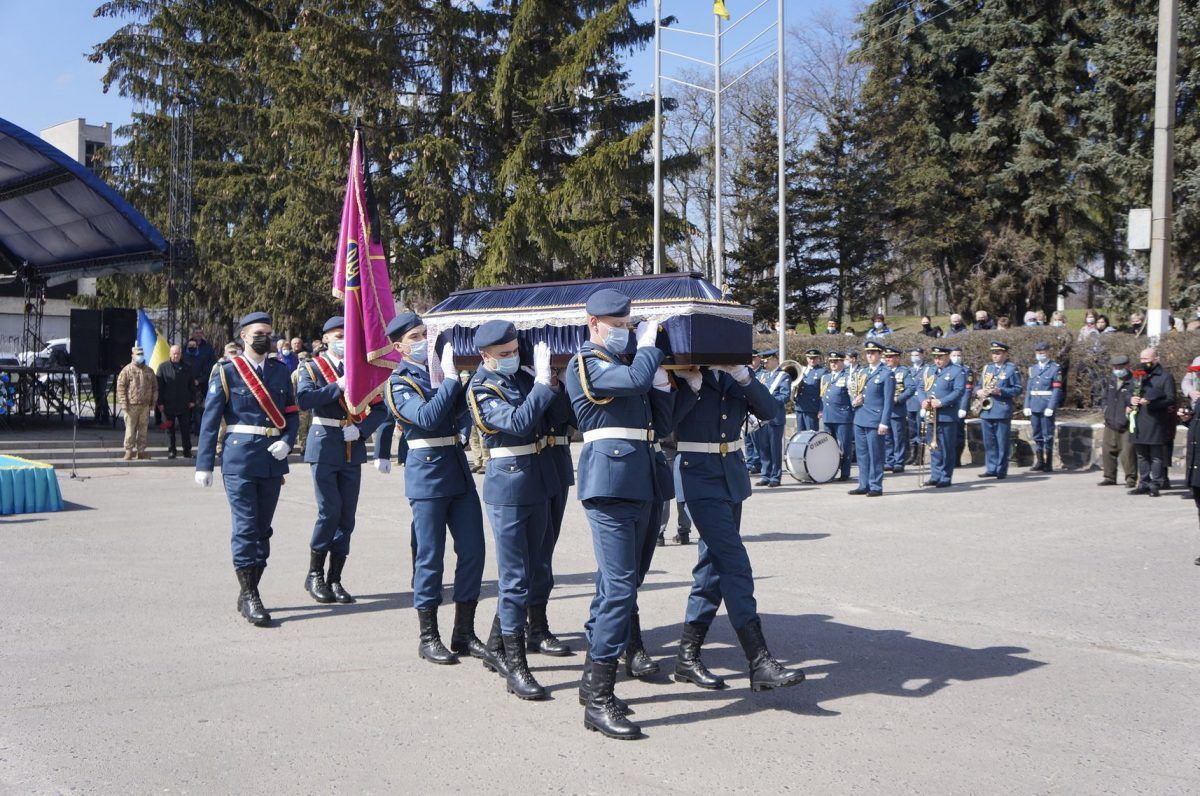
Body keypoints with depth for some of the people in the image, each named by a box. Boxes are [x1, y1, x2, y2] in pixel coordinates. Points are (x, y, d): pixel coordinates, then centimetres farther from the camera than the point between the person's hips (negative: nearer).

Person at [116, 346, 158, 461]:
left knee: (143, 429, 9)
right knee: (130, 429, -3)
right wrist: (123, 403, -11)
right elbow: (121, 387, -4)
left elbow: (155, 386, 19)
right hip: (132, 405, -4)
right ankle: (129, 451, 3)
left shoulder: (149, 371, 13)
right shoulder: (127, 370, -1)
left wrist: (154, 400, 11)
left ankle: (141, 450, 16)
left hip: (145, 405, 4)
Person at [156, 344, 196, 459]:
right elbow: (159, 386, -1)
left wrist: (192, 400, 5)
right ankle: (172, 451, 14)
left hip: (184, 405, 1)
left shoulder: (186, 368, 9)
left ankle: (187, 450, 11)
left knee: (186, 429, 4)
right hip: (168, 404, -1)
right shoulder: (163, 367, 1)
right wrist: (160, 403, -5)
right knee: (170, 429, 6)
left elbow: (192, 385, 13)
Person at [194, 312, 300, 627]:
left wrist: (287, 442, -6)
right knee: (246, 527, -6)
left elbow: (292, 412, 13)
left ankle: (248, 594, 19)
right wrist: (204, 465, -6)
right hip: (240, 459, -4)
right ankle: (249, 597, -1)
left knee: (263, 528, 9)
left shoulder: (280, 371, 12)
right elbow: (210, 420, -2)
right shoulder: (227, 372, -1)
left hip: (272, 460, 5)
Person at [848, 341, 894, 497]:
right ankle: (864, 485, 17)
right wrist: (855, 400, 0)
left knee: (875, 455, -2)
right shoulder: (861, 371, 15)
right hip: (859, 418, 7)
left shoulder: (887, 374, -5)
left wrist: (884, 423, -15)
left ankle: (876, 487, 4)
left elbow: (888, 400, -10)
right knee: (862, 454, 10)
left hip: (875, 420, -7)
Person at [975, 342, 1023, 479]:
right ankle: (991, 469, 14)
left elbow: (1018, 389, -5)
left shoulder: (1011, 369, 0)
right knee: (989, 442, 8)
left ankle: (1001, 470, 4)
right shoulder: (987, 368, 17)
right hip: (986, 411, 6)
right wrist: (978, 392, -1)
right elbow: (979, 385, 23)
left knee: (1002, 443, -2)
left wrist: (1000, 391, -17)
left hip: (1002, 412, -6)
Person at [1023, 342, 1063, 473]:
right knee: (1037, 435, 10)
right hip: (1034, 406, 5)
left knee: (1047, 435, -1)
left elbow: (1057, 390, -9)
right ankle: (1038, 462, 17)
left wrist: (1051, 407, -16)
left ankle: (1048, 464, 5)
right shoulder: (1033, 368, 14)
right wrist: (1027, 406, 5)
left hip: (1047, 407, -5)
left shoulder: (1055, 368, -4)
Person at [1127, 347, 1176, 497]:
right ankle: (1144, 484, 18)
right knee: (1141, 456, 11)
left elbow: (1170, 399, -8)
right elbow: (1129, 393, 23)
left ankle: (1155, 486, 1)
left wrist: (1151, 402, -21)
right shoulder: (1138, 376, 18)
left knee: (1156, 456, -2)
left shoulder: (1166, 377, -2)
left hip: (1156, 424, -6)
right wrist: (1131, 400, -1)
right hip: (1139, 423, 6)